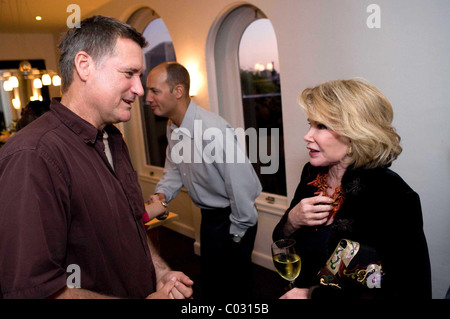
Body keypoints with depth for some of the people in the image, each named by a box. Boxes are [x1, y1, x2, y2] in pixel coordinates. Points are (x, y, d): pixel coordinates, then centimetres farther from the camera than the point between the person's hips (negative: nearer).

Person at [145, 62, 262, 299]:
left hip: (231, 218, -8)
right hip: (209, 216, 8)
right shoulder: (172, 128, -1)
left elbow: (240, 184, -27)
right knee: (210, 280, 24)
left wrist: (238, 233, -17)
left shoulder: (214, 131, -31)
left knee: (234, 284, 10)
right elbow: (174, 168, 11)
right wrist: (162, 194, -9)